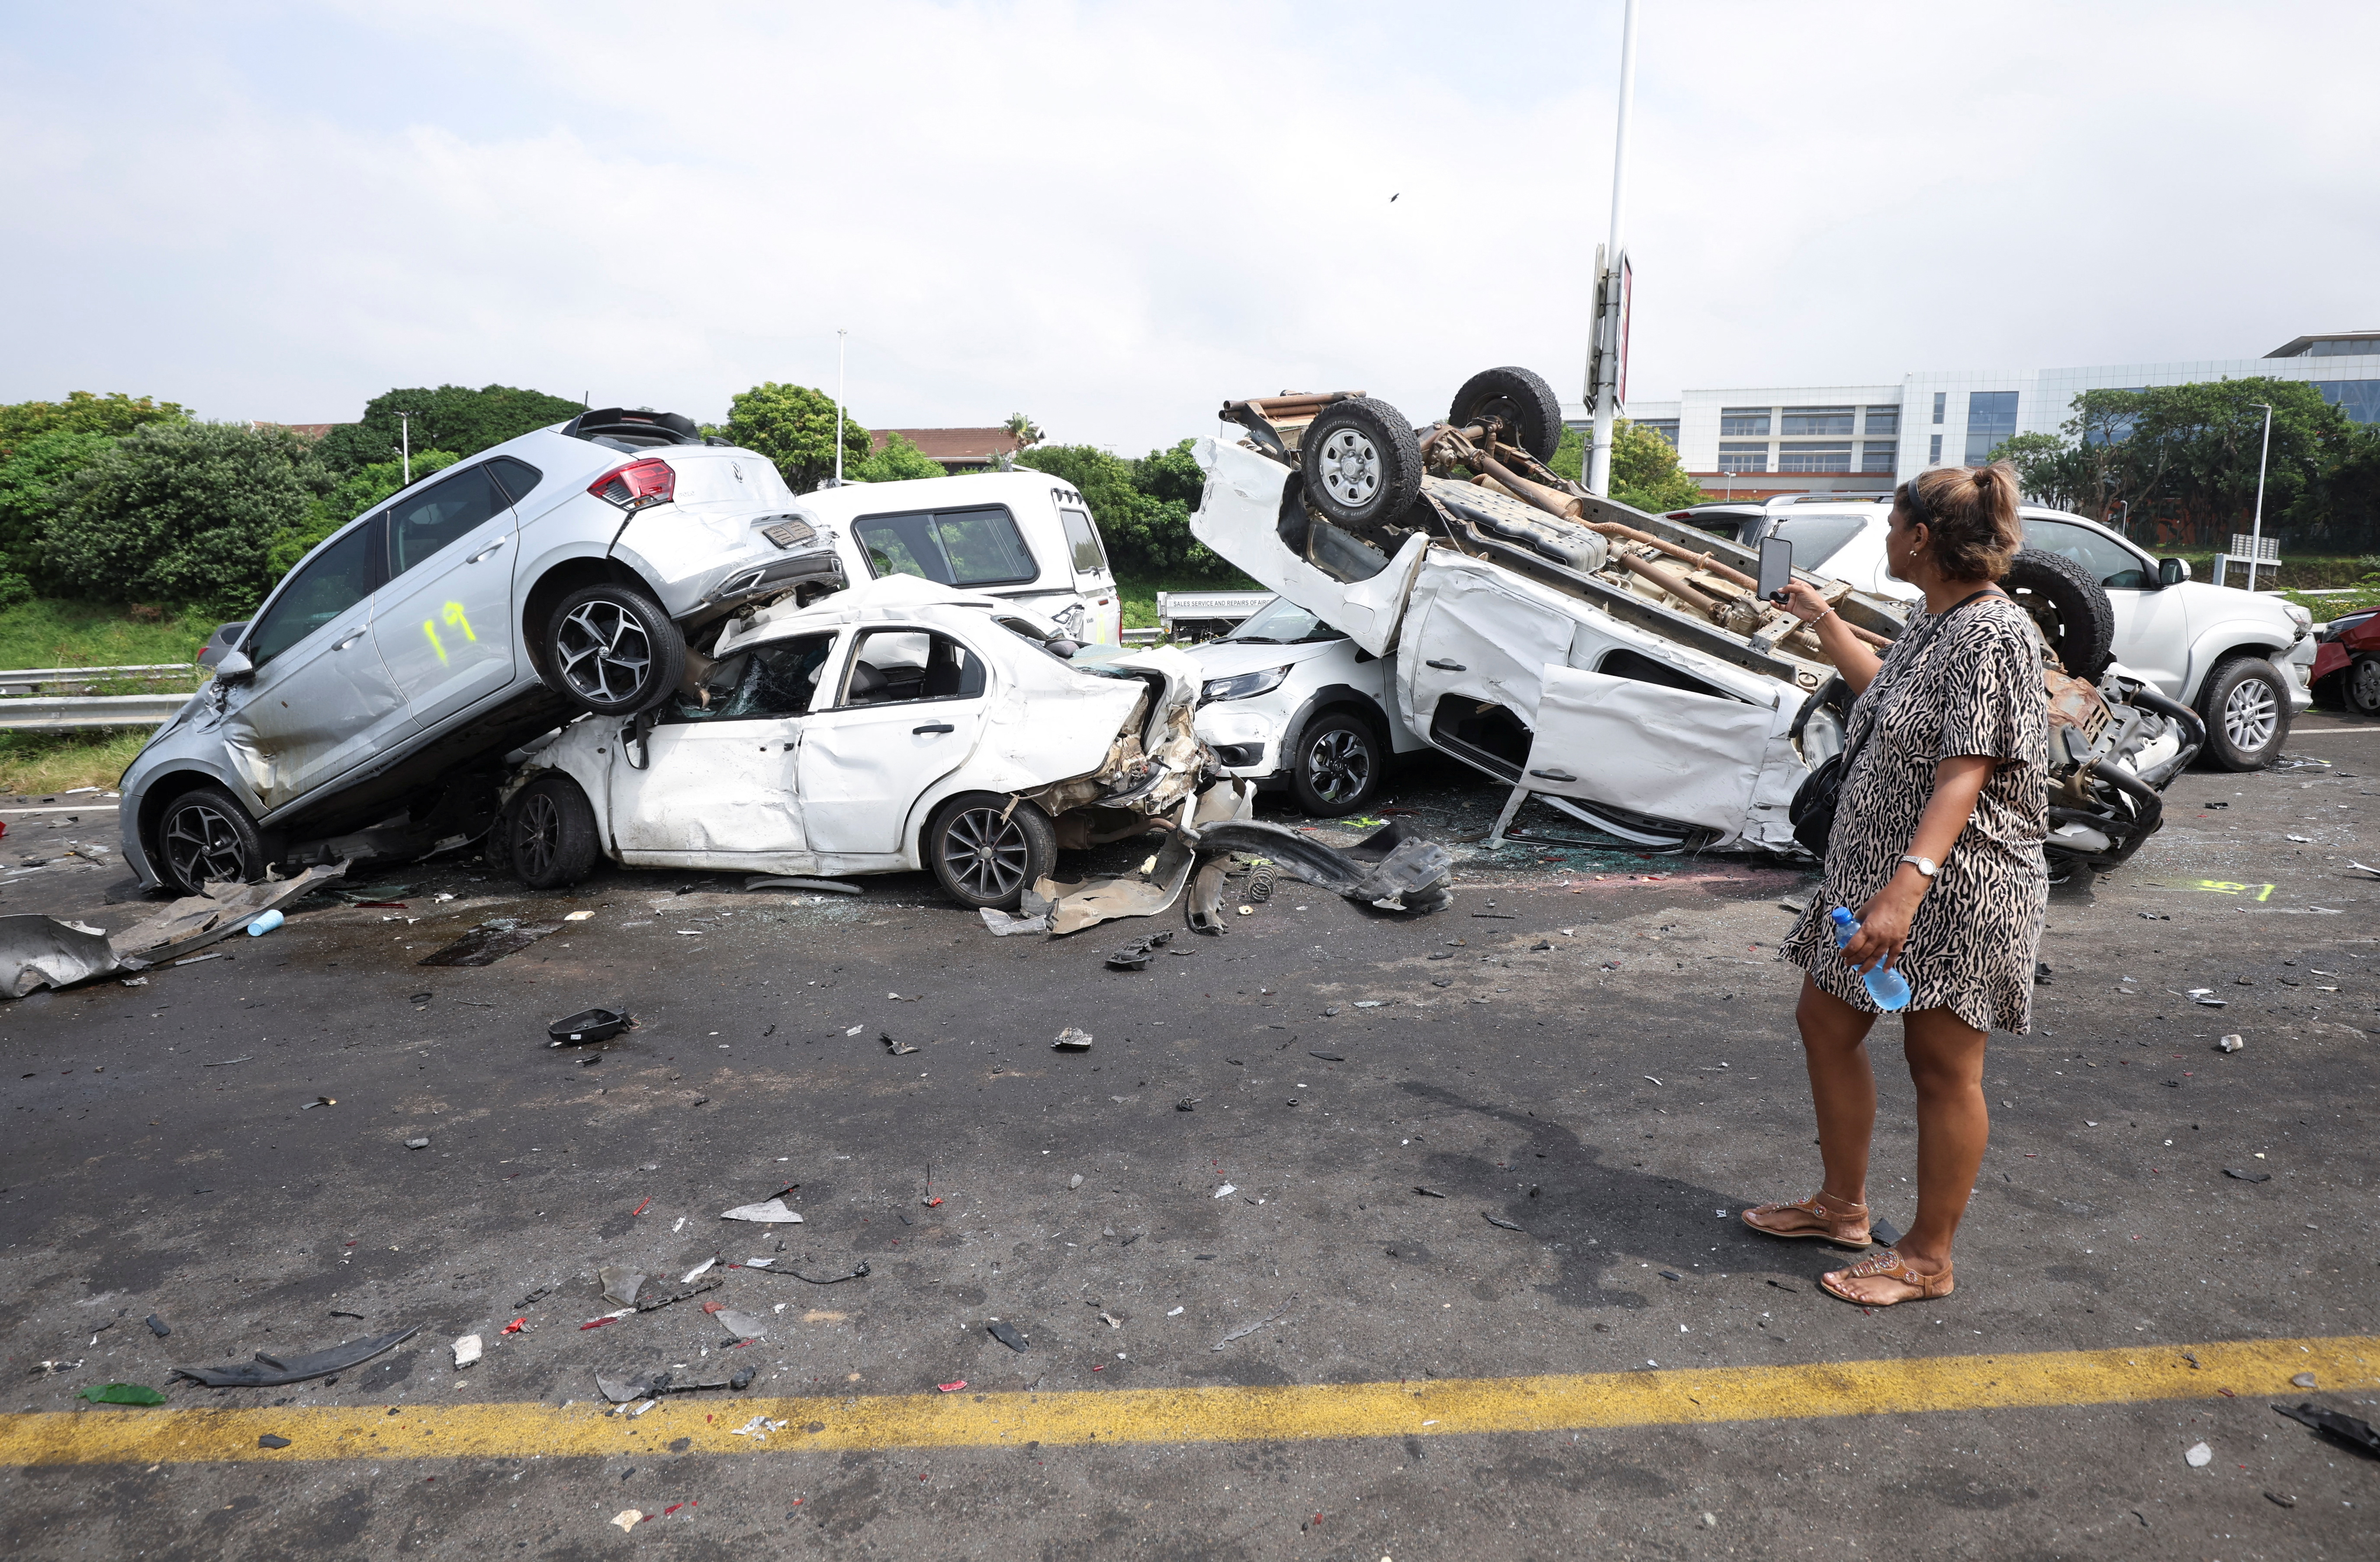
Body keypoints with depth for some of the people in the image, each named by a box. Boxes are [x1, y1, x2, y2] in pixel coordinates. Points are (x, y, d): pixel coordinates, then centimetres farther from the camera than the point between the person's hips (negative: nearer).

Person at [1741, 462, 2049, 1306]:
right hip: (1877, 872, 10)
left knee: (1943, 1068, 2)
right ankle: (1842, 1205, 31)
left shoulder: (1993, 634, -19)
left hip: (1955, 889, -10)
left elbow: (1964, 775, -29)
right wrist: (1820, 619, 41)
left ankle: (1929, 1258, 17)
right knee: (1826, 1023, 15)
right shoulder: (1934, 622, 12)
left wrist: (1908, 884, -38)